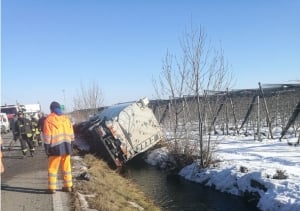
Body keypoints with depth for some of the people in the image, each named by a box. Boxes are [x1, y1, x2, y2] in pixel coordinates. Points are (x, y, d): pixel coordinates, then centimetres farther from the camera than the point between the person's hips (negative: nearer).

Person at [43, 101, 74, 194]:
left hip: (56, 147, -4)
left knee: (52, 168, 6)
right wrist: (70, 145, 17)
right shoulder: (66, 118, 9)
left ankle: (52, 187, 6)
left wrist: (47, 148, -2)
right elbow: (71, 134, 11)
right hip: (67, 146, 4)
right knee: (66, 167, 12)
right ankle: (68, 186, 17)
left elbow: (47, 136, -7)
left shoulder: (49, 119, -4)